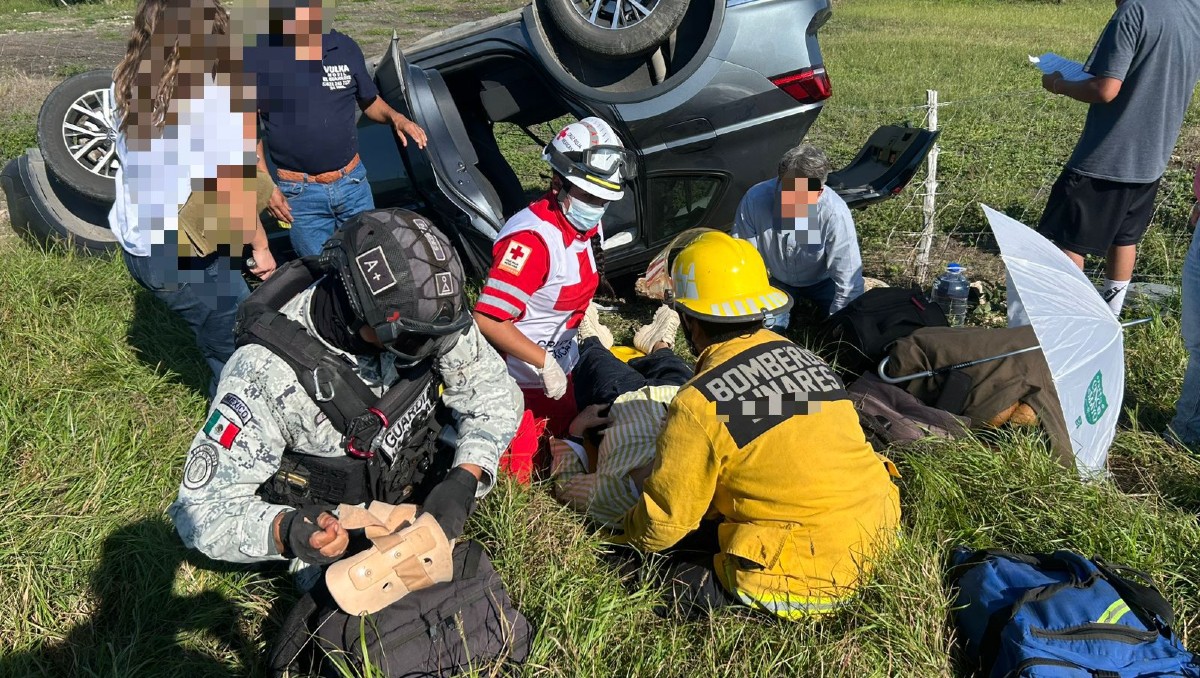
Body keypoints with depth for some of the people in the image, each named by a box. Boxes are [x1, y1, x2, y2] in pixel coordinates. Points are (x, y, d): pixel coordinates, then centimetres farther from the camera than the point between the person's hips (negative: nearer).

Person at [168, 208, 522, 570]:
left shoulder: (424, 314, -22)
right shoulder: (268, 372, -32)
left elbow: (494, 391, -9)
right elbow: (203, 511, -24)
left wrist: (464, 479, -26)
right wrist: (284, 532, -45)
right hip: (332, 530, -4)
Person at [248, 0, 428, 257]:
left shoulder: (346, 48, 1)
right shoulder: (256, 55, -7)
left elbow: (369, 101, 16)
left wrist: (394, 117, -6)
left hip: (353, 182, 3)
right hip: (299, 192, -2)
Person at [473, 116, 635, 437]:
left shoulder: (587, 225, 0)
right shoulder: (531, 239, -28)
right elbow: (488, 320, -31)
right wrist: (546, 362, -26)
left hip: (566, 360, 9)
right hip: (528, 377, -9)